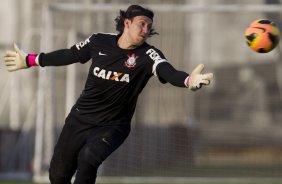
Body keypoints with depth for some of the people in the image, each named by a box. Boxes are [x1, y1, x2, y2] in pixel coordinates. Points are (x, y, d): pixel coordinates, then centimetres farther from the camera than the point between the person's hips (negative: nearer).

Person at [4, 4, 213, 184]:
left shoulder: (147, 55, -15)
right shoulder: (99, 41, -5)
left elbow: (168, 72, -35)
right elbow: (69, 55, 12)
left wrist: (188, 80, -58)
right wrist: (30, 60, 21)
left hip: (112, 126, -3)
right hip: (79, 119, 4)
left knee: (88, 158, -32)